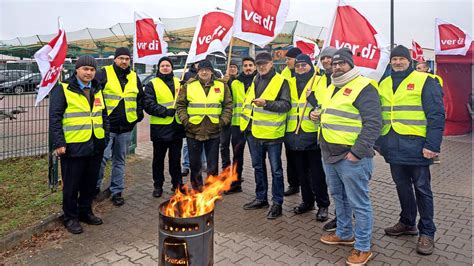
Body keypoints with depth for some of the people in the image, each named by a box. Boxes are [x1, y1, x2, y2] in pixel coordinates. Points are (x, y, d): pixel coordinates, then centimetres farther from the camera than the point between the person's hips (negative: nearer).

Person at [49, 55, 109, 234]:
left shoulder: (97, 90, 13)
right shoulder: (63, 89, -6)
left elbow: (104, 116, 18)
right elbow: (55, 118, -10)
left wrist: (105, 137, 12)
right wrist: (59, 143, -15)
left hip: (95, 146, 6)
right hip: (73, 146, -5)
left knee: (90, 183, 15)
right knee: (71, 185, 7)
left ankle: (85, 212, 32)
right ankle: (71, 217, 22)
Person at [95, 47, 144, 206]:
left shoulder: (134, 77, 11)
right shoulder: (104, 74, -3)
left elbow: (140, 98, 22)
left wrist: (138, 114, 12)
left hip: (126, 128, 4)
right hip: (106, 126, -4)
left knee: (120, 160, 11)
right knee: (102, 158, -7)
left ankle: (116, 191, 22)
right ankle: (95, 186, 15)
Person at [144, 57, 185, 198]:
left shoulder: (179, 83, 11)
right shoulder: (152, 84, 1)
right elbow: (148, 105, -9)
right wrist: (167, 111, -17)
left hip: (177, 127, 2)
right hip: (159, 128, -2)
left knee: (176, 158, 12)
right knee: (159, 158, 10)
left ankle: (177, 183, 26)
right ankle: (158, 186, 23)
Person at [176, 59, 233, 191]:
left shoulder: (222, 86, 4)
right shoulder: (189, 85, 3)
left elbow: (228, 106, 6)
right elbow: (180, 105, 5)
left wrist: (223, 121, -4)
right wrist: (185, 120, -6)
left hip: (213, 131, 0)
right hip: (193, 131, 0)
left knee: (213, 164, 9)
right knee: (194, 163, 11)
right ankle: (196, 188, 27)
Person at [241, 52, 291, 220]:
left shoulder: (281, 81, -7)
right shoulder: (254, 81, 14)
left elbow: (286, 105, -14)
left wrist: (266, 103, -26)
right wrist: (245, 119, 16)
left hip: (271, 132, -7)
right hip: (254, 132, 7)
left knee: (276, 169, 3)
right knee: (258, 166, 16)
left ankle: (277, 203, 14)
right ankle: (261, 198, 31)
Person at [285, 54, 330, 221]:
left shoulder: (319, 81, -1)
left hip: (313, 134, -5)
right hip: (294, 135, 5)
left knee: (317, 173, 2)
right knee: (301, 172, 15)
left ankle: (323, 205, 17)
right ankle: (307, 201, 30)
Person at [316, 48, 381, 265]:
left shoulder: (364, 87, -11)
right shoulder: (331, 88, 16)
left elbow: (373, 123, -18)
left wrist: (357, 152, -21)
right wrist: (318, 114, 8)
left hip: (351, 157, -9)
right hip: (329, 155, 9)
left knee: (358, 203, 2)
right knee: (339, 197, 20)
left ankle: (363, 247, 16)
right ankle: (344, 233, 38)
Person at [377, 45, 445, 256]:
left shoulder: (424, 82, -5)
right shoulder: (384, 84, 12)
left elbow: (436, 115, -10)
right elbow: (379, 115, 16)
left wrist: (432, 145, -16)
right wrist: (379, 142, 13)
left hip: (415, 145, -5)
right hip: (393, 146, 5)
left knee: (422, 188, 5)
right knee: (402, 186, 16)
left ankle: (427, 232, 18)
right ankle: (407, 223, 33)